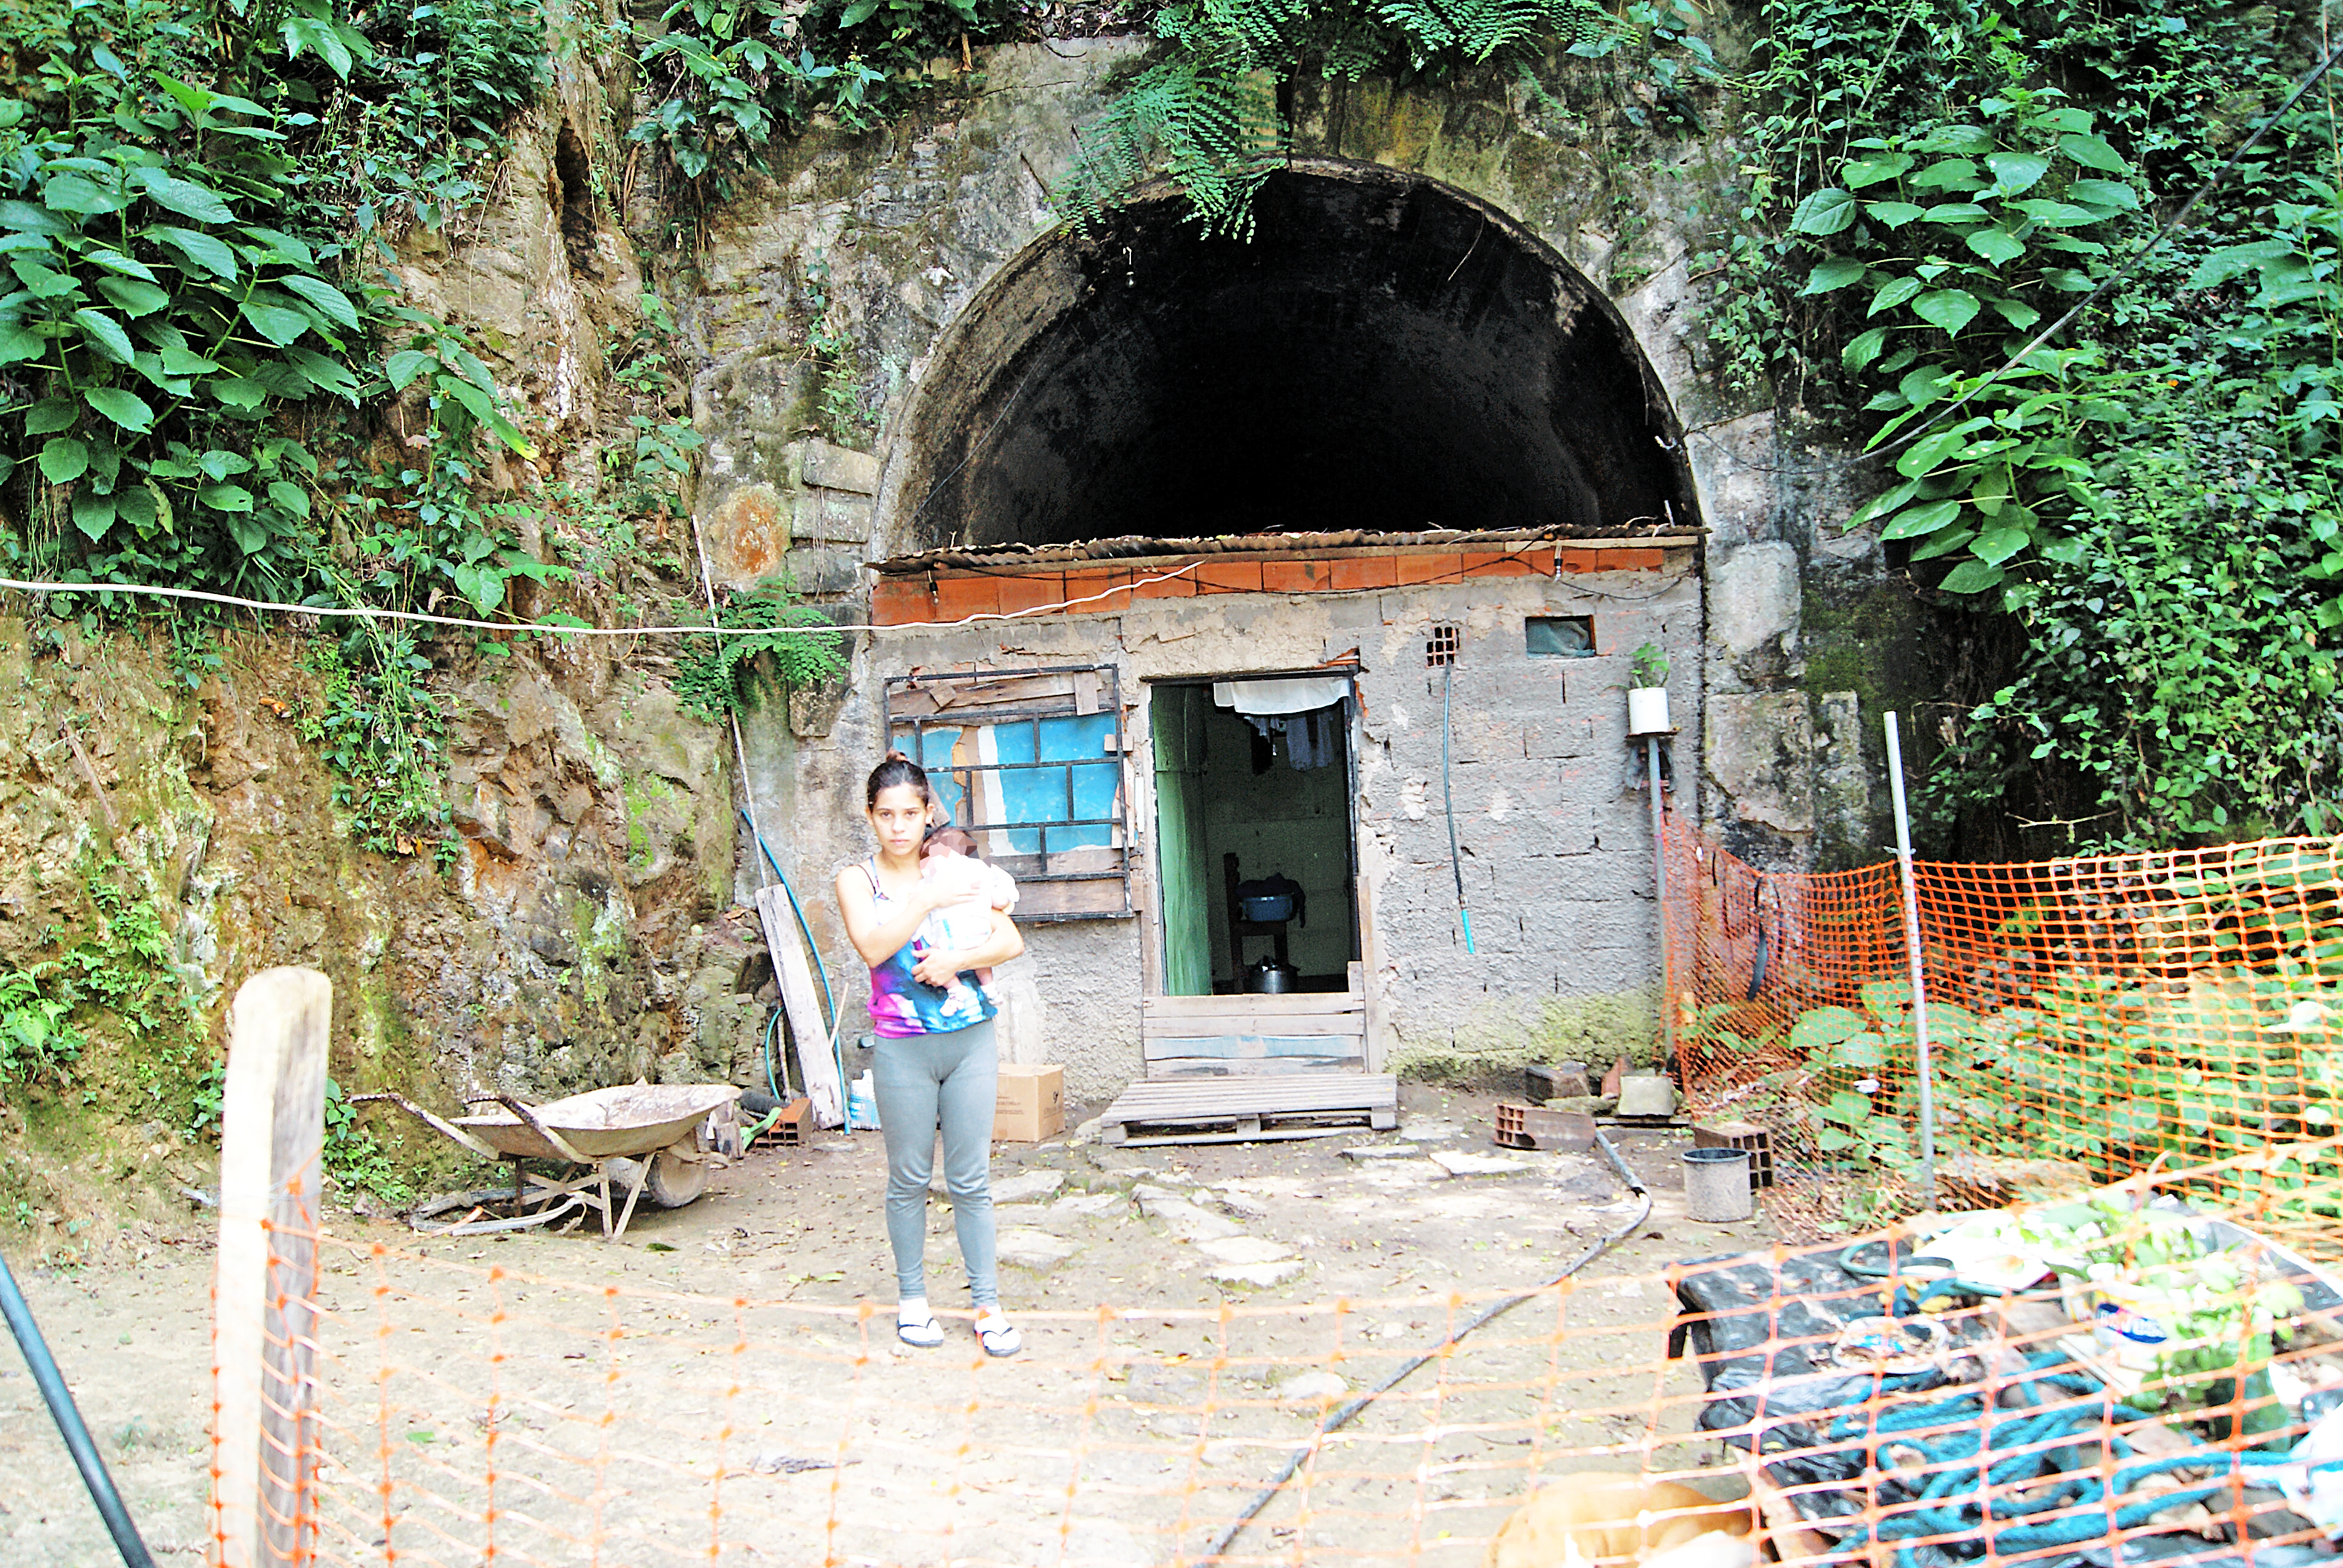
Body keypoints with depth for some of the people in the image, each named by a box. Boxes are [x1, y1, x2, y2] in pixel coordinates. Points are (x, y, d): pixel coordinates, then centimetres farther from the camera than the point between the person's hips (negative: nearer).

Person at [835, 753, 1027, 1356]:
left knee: (971, 1180, 5)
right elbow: (873, 947, -16)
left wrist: (956, 961, -15)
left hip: (971, 1040, 1)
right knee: (909, 1180, 8)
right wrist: (929, 899, -16)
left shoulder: (956, 870, 6)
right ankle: (912, 1298, 23)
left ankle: (987, 1304, 12)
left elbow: (1011, 942, -1)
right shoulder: (857, 879, 2)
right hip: (903, 1049, -1)